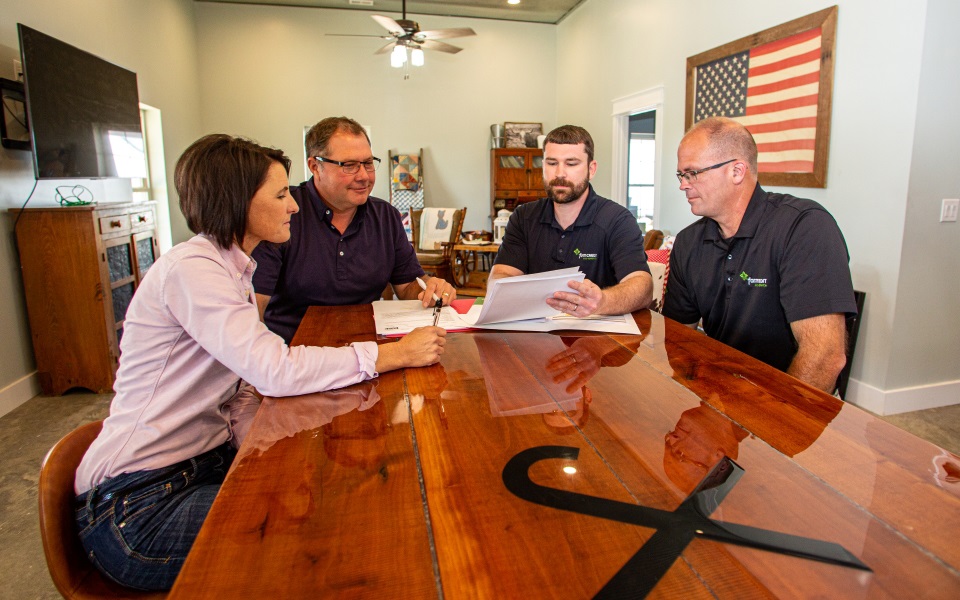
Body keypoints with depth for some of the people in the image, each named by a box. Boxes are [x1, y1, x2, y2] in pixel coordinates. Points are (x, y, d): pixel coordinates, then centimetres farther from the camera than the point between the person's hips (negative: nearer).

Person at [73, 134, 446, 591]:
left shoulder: (231, 267, 8)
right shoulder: (190, 268, -20)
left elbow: (243, 389, 5)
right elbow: (276, 371, -31)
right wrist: (397, 354, -27)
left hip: (201, 463, 8)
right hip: (137, 505, -8)